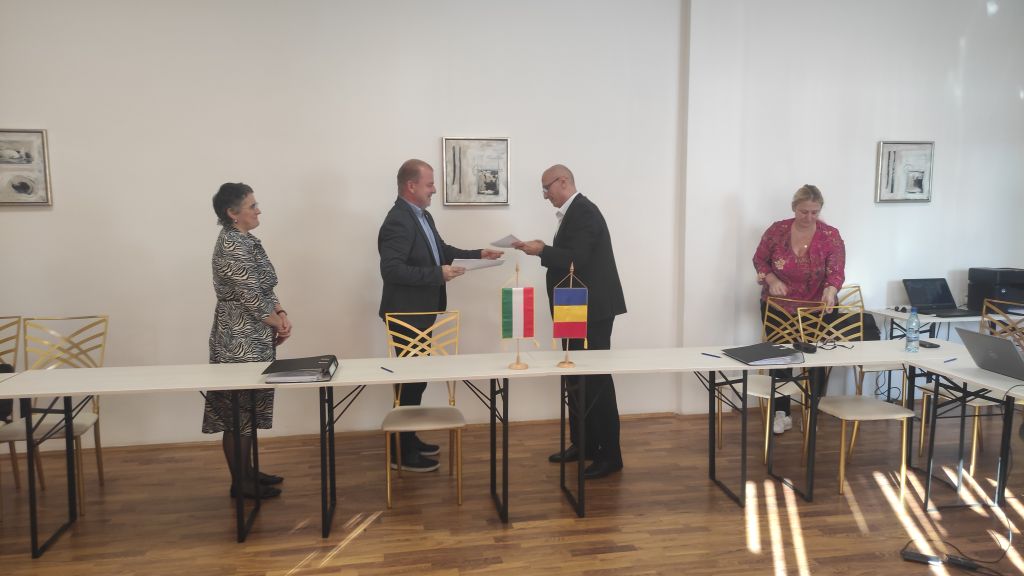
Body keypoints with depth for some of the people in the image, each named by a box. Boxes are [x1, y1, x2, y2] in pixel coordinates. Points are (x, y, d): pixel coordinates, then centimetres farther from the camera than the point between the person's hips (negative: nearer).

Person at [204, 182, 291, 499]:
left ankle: (247, 471, 28)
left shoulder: (245, 240, 12)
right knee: (238, 407, 0)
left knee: (250, 404, 16)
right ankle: (240, 482, 11)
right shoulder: (232, 245, -18)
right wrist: (279, 325, -7)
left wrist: (281, 314, -2)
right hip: (239, 338, -10)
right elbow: (250, 296, -20)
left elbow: (263, 289, 14)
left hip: (253, 336, 10)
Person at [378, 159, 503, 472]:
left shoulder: (423, 216, 10)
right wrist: (438, 274, -28)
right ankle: (401, 452, 11)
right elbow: (391, 270, -29)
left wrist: (478, 254, 10)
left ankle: (409, 440, 32)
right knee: (410, 379, -2)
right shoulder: (398, 222, -22)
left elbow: (441, 250, 21)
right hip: (406, 315, -10)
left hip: (419, 313, 10)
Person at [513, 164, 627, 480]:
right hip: (578, 309, 10)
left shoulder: (584, 211, -16)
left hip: (592, 308, -10)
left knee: (596, 377, -5)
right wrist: (544, 251, 2)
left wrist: (541, 250, -16)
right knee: (577, 376, 15)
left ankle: (610, 454, 3)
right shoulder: (573, 212, 14)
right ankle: (583, 443, 26)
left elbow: (577, 259, -25)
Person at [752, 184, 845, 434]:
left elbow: (836, 271, -19)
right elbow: (759, 259, 0)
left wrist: (831, 290, -41)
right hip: (777, 306, 1)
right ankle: (782, 413, 14)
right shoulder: (777, 230, -9)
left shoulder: (831, 236, -12)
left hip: (815, 309, 0)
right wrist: (772, 280, -19)